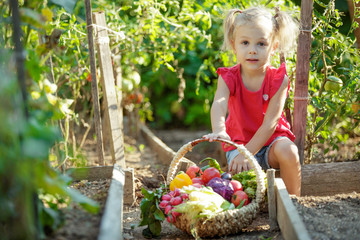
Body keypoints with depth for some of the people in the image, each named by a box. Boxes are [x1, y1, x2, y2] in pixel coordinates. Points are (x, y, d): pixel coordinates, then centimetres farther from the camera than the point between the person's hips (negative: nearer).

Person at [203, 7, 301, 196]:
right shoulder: (228, 78, -12)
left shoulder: (278, 80, -15)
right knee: (240, 172, -27)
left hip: (270, 140, -1)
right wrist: (218, 130, -57)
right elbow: (219, 104, -33)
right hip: (239, 141, 1)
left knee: (288, 151, -31)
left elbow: (270, 122, -20)